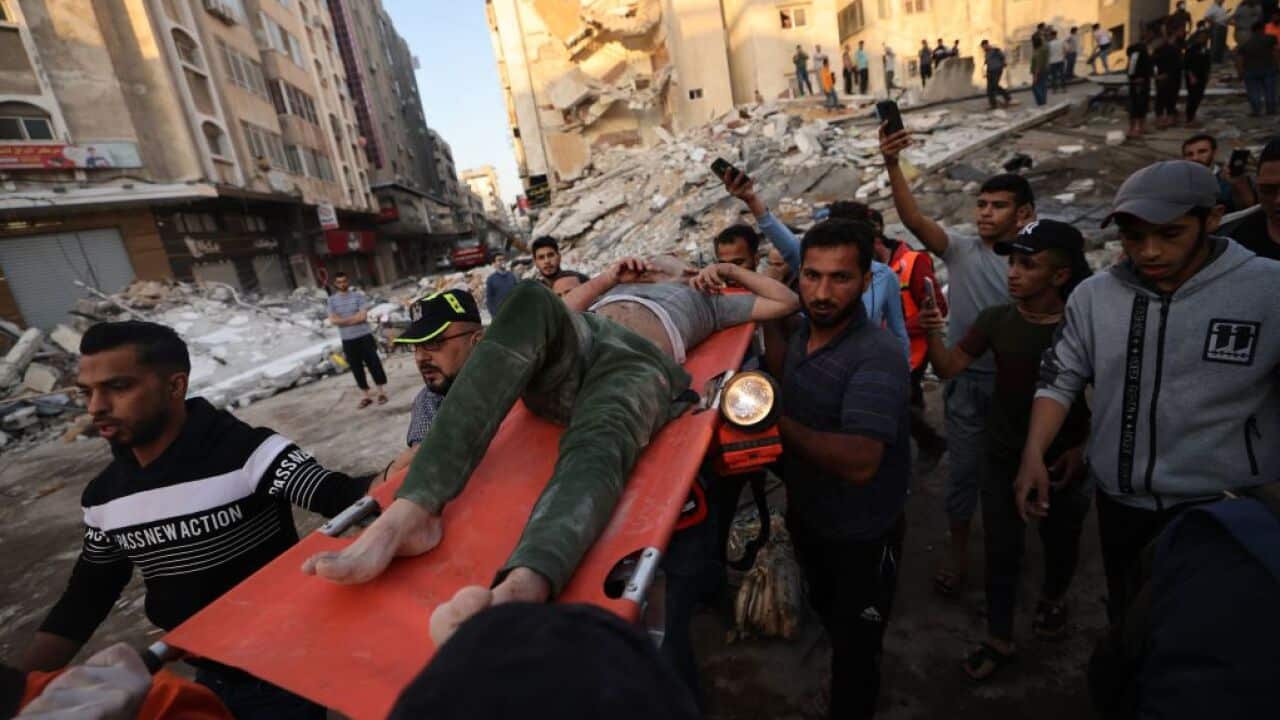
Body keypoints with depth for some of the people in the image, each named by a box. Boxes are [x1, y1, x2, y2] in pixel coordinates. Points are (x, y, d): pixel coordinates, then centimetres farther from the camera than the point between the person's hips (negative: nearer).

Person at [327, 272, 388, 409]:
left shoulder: (358, 295, -2)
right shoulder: (332, 300, 4)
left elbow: (363, 316, -11)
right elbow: (333, 320, -6)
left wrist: (344, 320, -7)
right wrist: (354, 318, -13)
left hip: (364, 336, -3)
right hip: (347, 340, 3)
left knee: (374, 364, 1)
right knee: (356, 368, 8)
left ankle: (382, 393, 12)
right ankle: (367, 396, 18)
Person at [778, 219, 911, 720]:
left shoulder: (878, 357, -30)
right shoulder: (799, 336, -4)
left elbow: (859, 463, -40)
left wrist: (774, 420, -39)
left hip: (862, 537, -8)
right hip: (806, 518, 8)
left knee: (855, 653, 13)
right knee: (826, 612, 32)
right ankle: (847, 674, 61)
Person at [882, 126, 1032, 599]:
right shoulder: (961, 251, -5)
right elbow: (914, 219, -21)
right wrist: (892, 165, -34)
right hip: (966, 380, 0)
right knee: (964, 466, 9)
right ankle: (958, 552, 25)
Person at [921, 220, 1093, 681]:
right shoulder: (997, 319, -9)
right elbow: (950, 368, -11)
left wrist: (1084, 447, -12)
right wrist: (933, 333, -28)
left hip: (1061, 461, -1)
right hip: (1004, 458, 1)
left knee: (1060, 542, 22)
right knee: (1001, 550, 10)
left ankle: (1053, 598, 54)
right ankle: (999, 640, 27)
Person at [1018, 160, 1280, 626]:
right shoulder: (1093, 295, -4)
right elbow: (1060, 380, 0)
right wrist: (1033, 456, -11)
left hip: (1227, 509, -3)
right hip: (1120, 503, 3)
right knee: (1128, 624, 23)